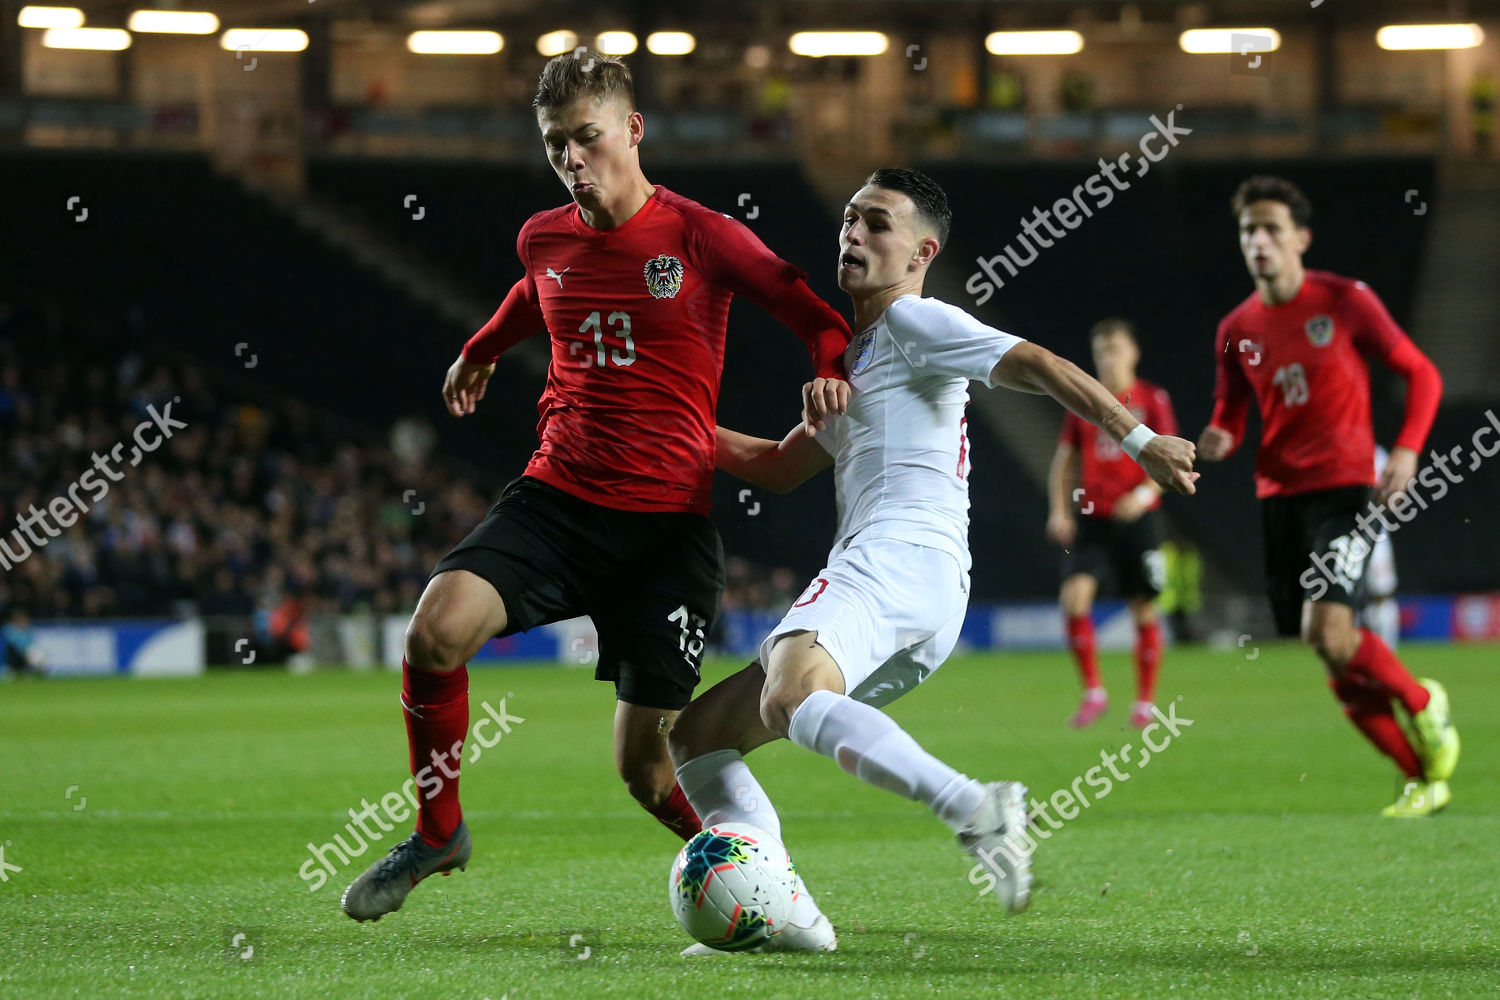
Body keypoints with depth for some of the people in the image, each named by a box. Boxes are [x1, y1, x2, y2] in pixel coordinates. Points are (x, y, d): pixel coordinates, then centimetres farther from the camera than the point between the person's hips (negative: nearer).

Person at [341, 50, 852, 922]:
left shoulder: (700, 236, -5)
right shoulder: (544, 239, 9)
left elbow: (816, 316, 1)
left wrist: (833, 375, -20)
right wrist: (481, 351, 52)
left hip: (669, 523, -3)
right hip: (557, 498, 4)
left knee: (645, 763, -5)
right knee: (436, 629, -23)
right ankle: (438, 834, 0)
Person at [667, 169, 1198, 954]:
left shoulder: (913, 321, 3)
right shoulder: (855, 356, 31)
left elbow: (1035, 365, -10)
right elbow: (782, 468, 41)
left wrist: (1138, 439, -21)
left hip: (900, 558, -10)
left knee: (789, 699, -37)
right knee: (696, 736, 10)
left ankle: (975, 808, -43)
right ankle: (784, 915, -5)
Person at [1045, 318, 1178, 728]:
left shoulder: (1152, 399, 2)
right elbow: (1064, 461, 15)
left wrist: (1145, 493, -18)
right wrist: (1059, 511, 3)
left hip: (1138, 518, -2)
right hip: (1091, 520, 2)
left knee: (1144, 609, 2)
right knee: (1074, 595, -17)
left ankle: (1145, 702, 15)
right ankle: (1093, 691, -7)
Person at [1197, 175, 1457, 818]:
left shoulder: (1346, 302, -3)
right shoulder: (1237, 330, 8)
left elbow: (1420, 374, 3)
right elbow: (1230, 416, 16)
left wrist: (1407, 450, -12)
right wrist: (1220, 440, -8)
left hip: (1344, 488, -5)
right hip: (1280, 495, 5)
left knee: (1328, 631, -23)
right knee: (1341, 671, 2)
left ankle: (1422, 702, 4)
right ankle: (1423, 778, 15)